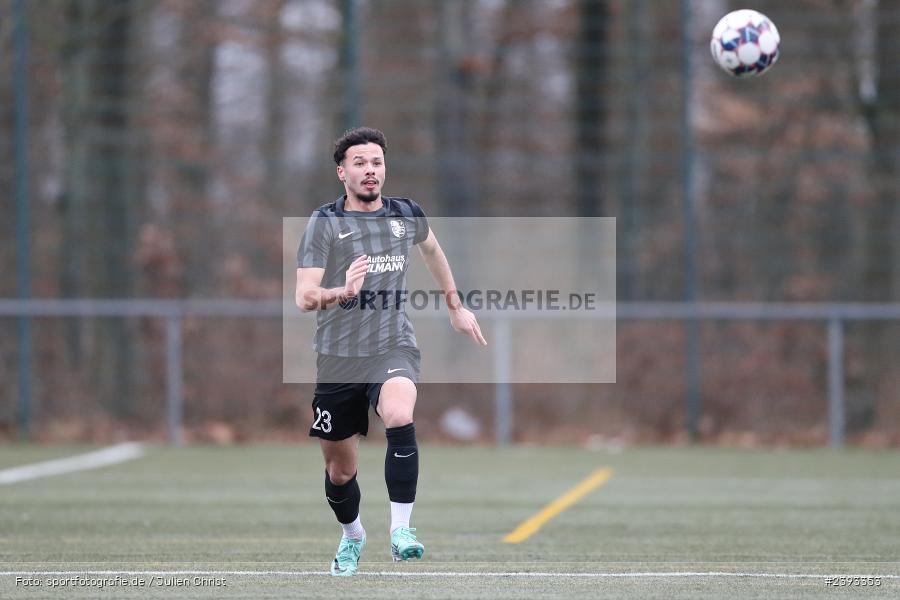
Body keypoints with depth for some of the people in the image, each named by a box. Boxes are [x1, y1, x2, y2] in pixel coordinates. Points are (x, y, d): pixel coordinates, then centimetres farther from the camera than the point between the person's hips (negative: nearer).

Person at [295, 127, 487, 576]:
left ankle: (401, 531, -28)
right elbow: (304, 297, -17)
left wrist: (455, 306, 34)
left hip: (393, 348, 0)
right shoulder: (325, 222, -8)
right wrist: (341, 292, -37)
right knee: (339, 470, 10)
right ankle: (352, 536, 41)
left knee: (400, 419, -32)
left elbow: (432, 250, 28)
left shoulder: (407, 215, 3)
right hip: (338, 356, 0)